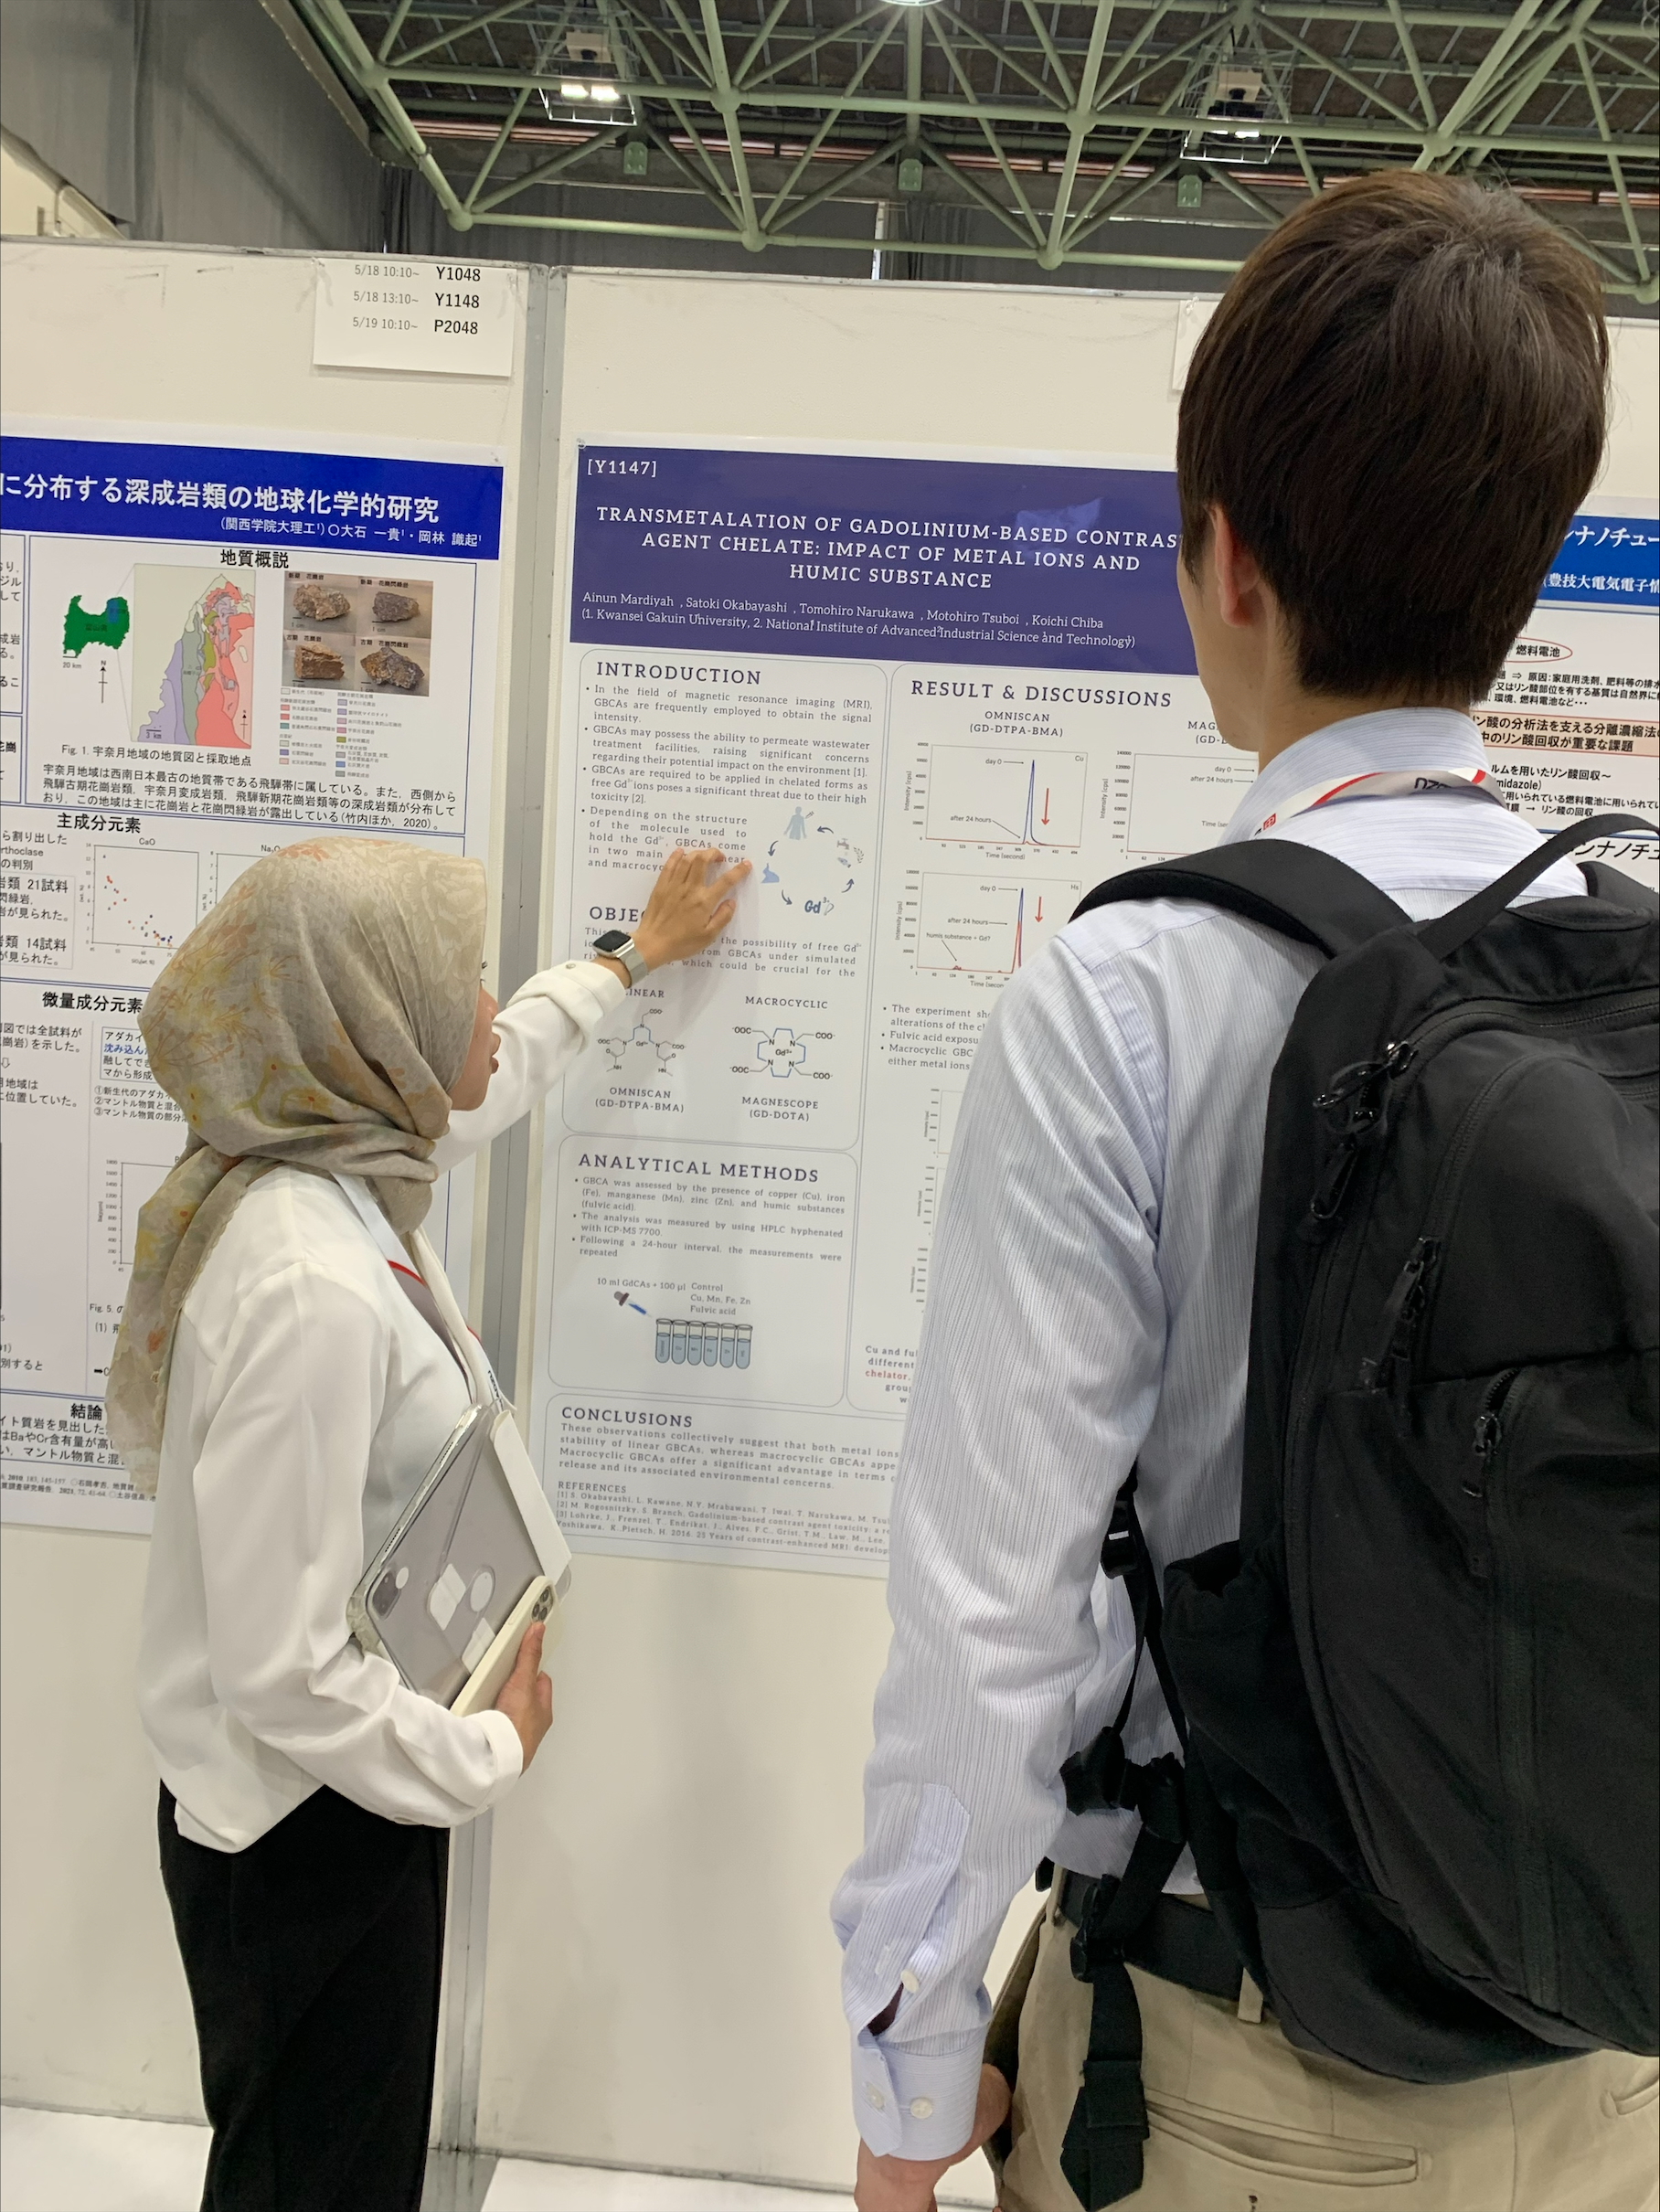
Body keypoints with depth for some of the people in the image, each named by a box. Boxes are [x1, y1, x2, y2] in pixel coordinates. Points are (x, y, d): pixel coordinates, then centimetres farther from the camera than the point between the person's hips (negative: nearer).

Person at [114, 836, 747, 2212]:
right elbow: (284, 1671, -30)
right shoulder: (310, 1287, -33)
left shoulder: (321, 1170, -5)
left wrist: (632, 958, 29)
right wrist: (491, 1755, -13)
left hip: (334, 1796, 8)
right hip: (310, 1838, -8)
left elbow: (487, 1080, 16)